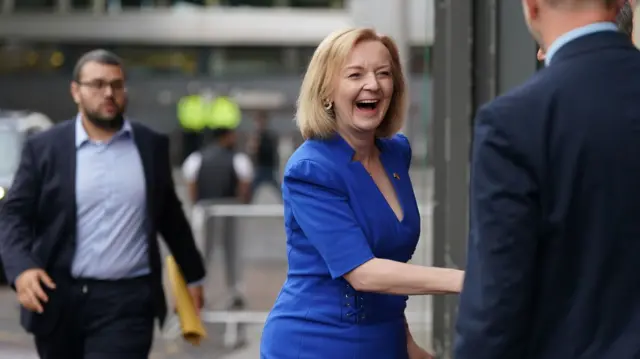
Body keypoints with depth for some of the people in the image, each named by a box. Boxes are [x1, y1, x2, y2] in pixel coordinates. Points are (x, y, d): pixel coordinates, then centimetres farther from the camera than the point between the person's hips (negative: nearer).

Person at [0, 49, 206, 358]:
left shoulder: (151, 146, 6)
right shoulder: (44, 147, 0)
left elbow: (170, 216, 17)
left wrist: (193, 274, 22)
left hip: (127, 301, -1)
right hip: (59, 298, 1)